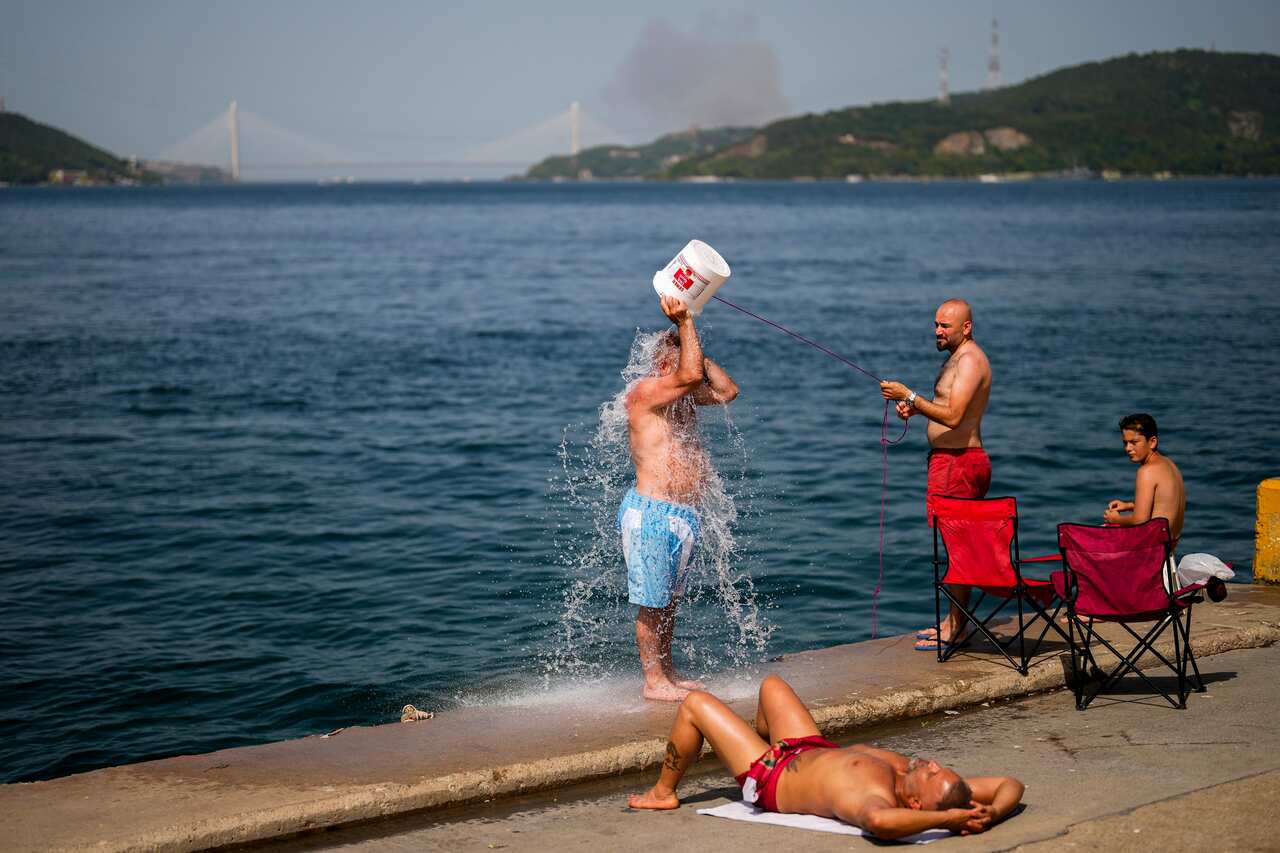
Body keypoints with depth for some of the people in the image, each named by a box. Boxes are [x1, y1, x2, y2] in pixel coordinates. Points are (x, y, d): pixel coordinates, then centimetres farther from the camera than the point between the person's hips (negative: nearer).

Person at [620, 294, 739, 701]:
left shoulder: (684, 396, 15)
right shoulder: (644, 392, -13)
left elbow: (727, 391, 14)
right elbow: (691, 375, -26)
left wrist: (691, 338, 9)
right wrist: (685, 323, -19)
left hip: (684, 514, 9)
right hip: (652, 513, -9)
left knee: (669, 601, 17)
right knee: (652, 603, -1)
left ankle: (668, 674, 26)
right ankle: (653, 681, 7)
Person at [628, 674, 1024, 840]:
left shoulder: (877, 797, -47)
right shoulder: (935, 790, -28)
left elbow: (879, 820, -72)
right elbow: (1010, 784, -22)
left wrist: (949, 818, -65)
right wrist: (991, 814, -41)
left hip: (775, 779, -7)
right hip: (818, 750, 7)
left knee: (695, 703, 6)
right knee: (771, 684, 27)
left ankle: (663, 793, 30)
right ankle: (761, 744, 60)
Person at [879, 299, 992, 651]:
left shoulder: (970, 360, -15)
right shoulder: (957, 357, 18)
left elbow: (953, 416, -25)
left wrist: (909, 396, -23)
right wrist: (915, 408, 9)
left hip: (958, 461, -11)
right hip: (949, 460, 11)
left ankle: (954, 630, -6)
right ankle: (952, 621, 20)